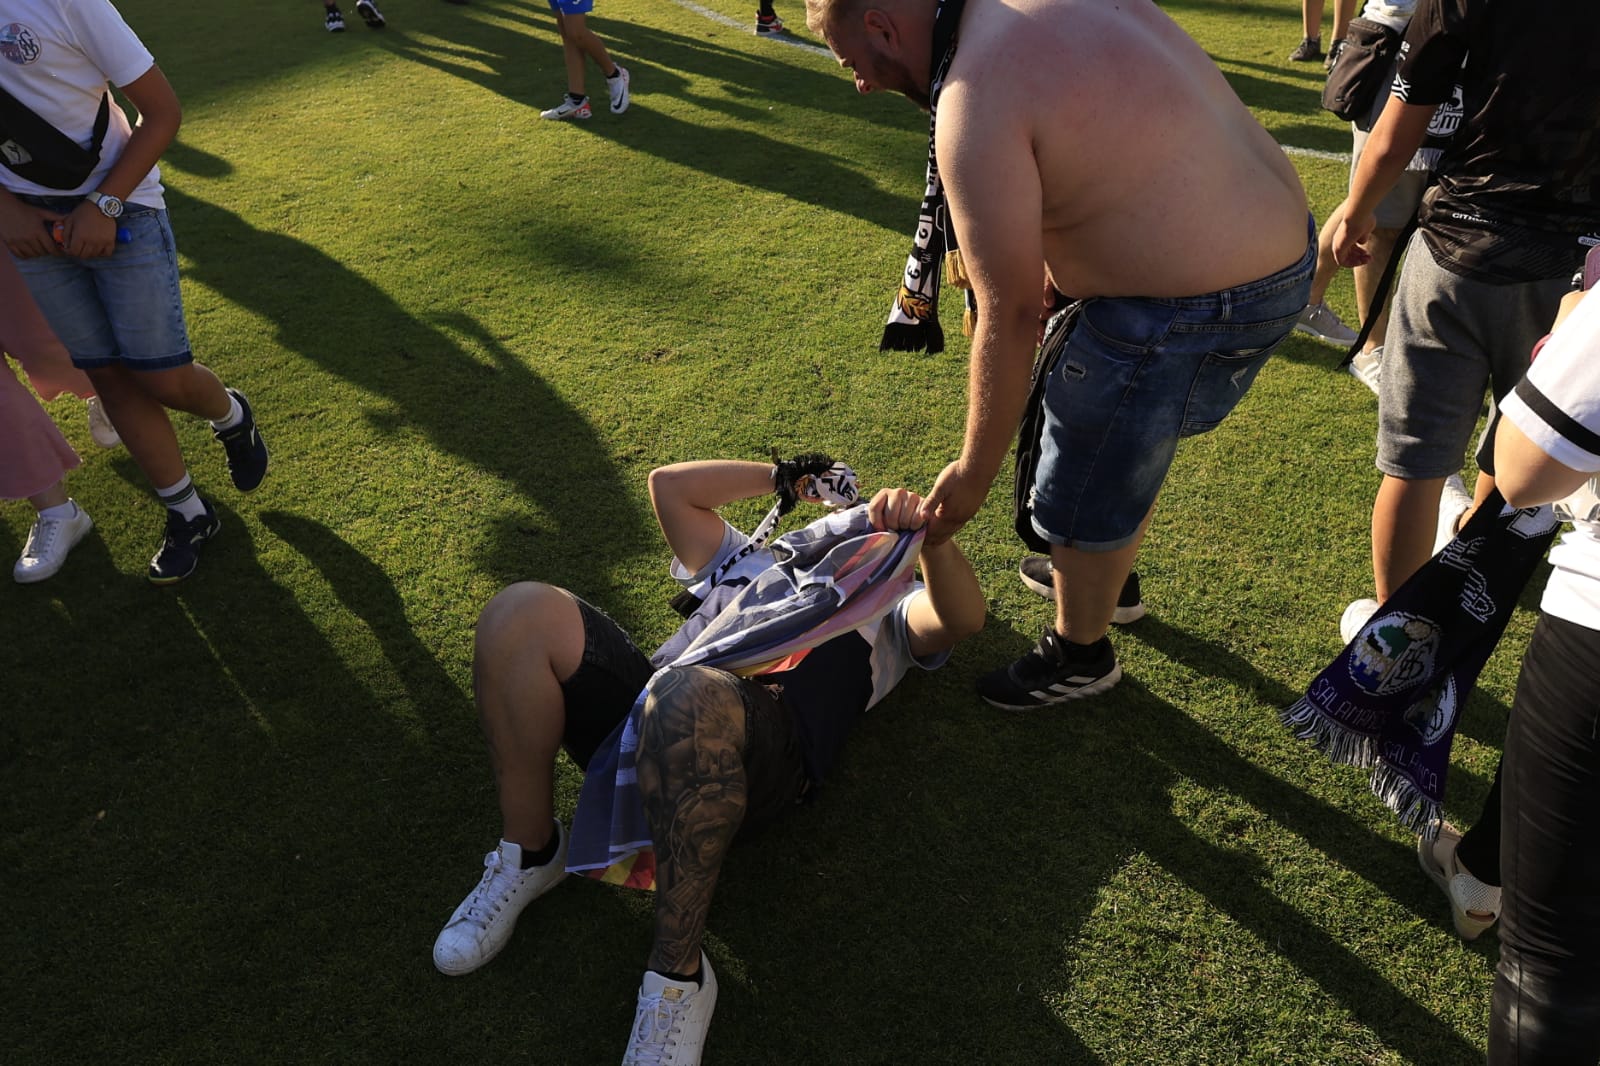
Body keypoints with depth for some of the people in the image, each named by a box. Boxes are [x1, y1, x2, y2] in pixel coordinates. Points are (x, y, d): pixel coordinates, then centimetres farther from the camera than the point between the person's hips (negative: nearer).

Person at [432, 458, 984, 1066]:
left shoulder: (893, 606, 30)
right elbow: (669, 485, 35)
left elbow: (963, 617, 8)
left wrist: (927, 531, -9)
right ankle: (529, 853, -6)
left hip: (770, 741, -4)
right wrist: (785, 477, 36)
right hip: (650, 705, 5)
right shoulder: (751, 561, 41)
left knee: (687, 700, -41)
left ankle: (679, 975, -24)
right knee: (523, 612, -21)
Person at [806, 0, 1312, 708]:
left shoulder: (976, 103, -22)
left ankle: (1079, 655, 37)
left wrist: (975, 472, -8)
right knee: (1128, 442, 30)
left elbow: (1009, 317, -19)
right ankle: (1106, 577, 56)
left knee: (1084, 499, 12)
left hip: (1192, 311, -10)